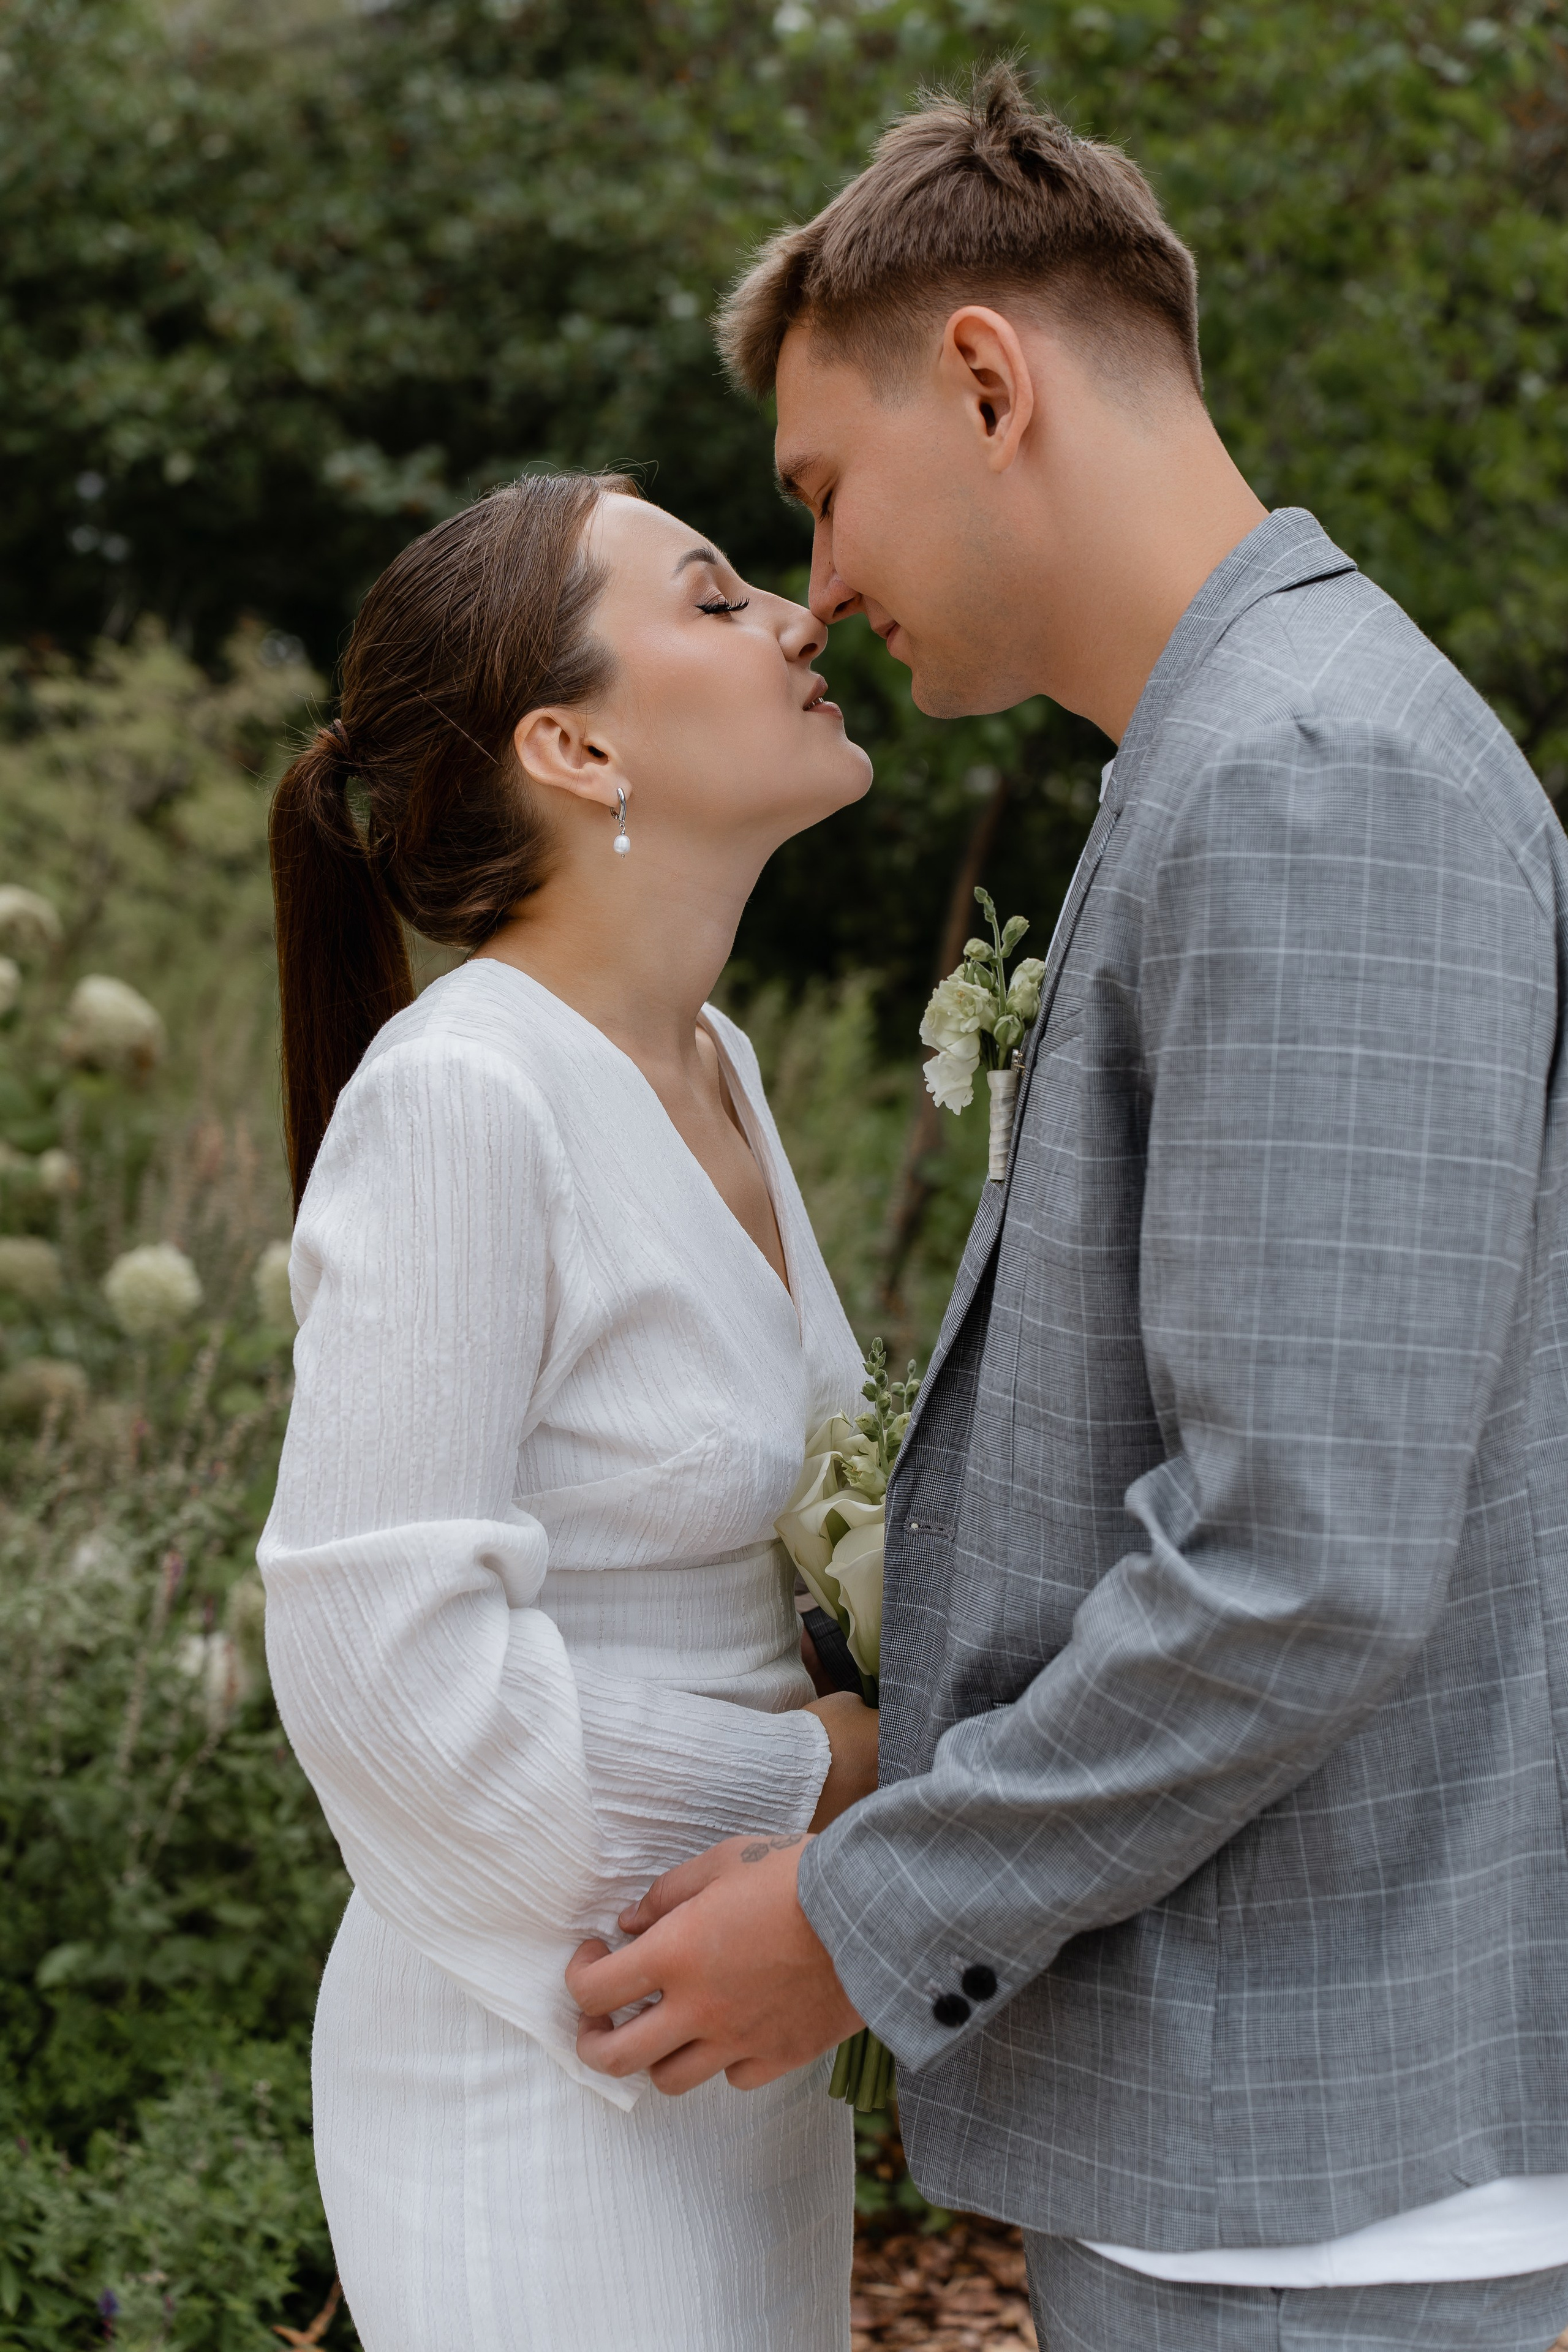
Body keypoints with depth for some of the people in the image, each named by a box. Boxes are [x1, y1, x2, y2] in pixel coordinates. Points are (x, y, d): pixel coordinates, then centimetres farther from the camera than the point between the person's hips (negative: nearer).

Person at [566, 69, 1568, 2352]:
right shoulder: (1237, 782, 14)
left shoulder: (1315, 771, -18)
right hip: (1223, 2110, 9)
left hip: (1320, 2168, -9)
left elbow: (1314, 1558, -25)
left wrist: (870, 1920, -14)